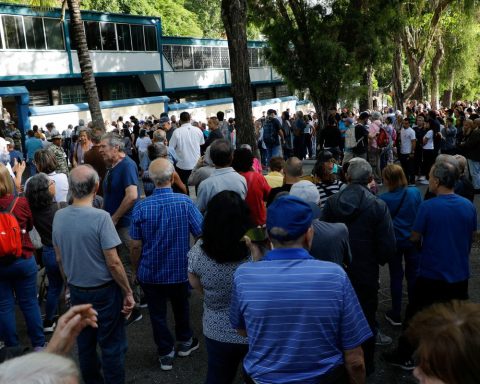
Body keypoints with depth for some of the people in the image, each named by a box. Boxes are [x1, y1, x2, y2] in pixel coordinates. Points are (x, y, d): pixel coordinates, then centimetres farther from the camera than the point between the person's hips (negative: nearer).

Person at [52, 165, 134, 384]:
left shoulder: (59, 217, -5)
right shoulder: (100, 217, -23)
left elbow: (59, 259, 6)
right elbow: (113, 263, -21)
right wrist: (128, 292, -10)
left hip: (76, 291, 6)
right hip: (104, 291, -6)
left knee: (84, 343, 20)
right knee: (111, 345, 9)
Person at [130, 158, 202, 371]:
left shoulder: (141, 207, -17)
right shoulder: (185, 202, -18)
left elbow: (136, 245, -11)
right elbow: (201, 234, -13)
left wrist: (135, 269, 6)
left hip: (150, 272, -1)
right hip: (180, 270, 1)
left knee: (158, 314, 16)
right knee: (181, 306, 25)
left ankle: (166, 354, 28)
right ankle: (185, 342, 44)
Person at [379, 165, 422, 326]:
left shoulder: (383, 199, -18)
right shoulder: (415, 193, -10)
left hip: (394, 241, -2)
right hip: (413, 240, 2)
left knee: (396, 277, 10)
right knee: (413, 275, 14)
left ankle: (396, 314, 19)